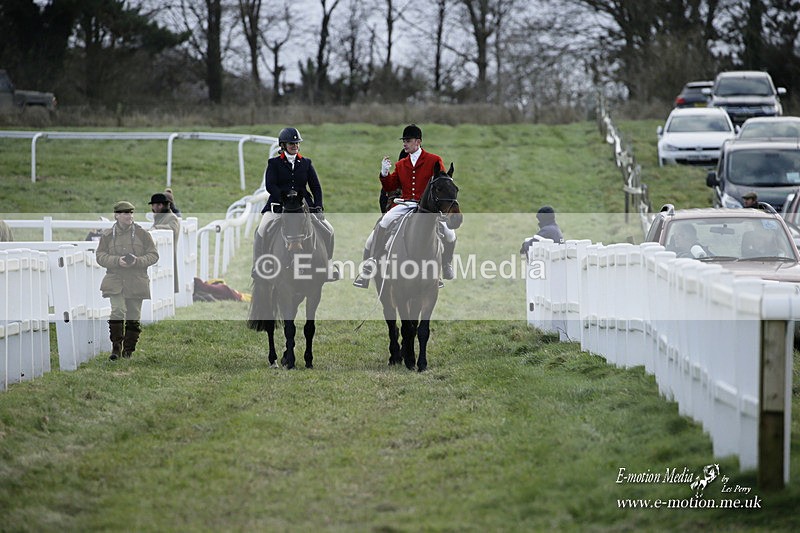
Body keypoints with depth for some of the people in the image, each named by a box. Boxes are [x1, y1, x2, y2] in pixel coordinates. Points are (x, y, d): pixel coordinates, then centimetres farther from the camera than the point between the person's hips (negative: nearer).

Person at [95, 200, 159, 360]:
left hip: (136, 281, 1)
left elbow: (153, 255, 4)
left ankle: (128, 350, 17)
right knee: (117, 311, -18)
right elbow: (100, 256, 4)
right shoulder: (108, 235, 4)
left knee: (134, 317, 5)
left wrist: (137, 261, -14)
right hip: (115, 280, -1)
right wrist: (117, 261, -13)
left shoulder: (141, 233, 3)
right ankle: (116, 348, -10)